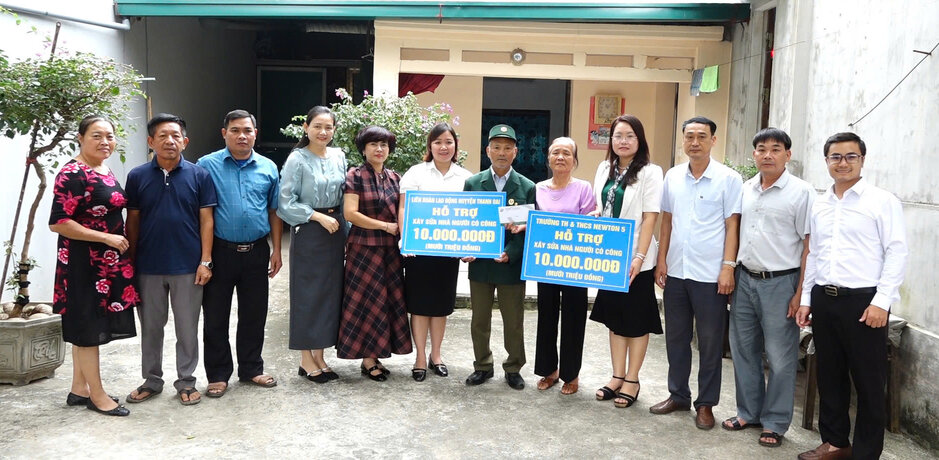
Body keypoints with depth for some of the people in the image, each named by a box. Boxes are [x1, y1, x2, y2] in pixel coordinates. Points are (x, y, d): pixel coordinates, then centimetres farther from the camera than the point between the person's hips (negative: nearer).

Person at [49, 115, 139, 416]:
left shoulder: (106, 172, 12)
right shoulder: (73, 174, -15)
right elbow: (57, 222, -20)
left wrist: (120, 244, 13)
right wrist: (107, 238, -20)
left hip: (109, 261, 9)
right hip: (84, 262, -9)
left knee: (88, 326, 15)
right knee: (88, 326, 1)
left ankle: (79, 389, 25)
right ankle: (97, 395, 11)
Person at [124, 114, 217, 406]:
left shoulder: (199, 176, -1)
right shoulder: (137, 177, 2)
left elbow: (206, 220, -2)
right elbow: (132, 221, 5)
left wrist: (205, 261, -7)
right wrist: (130, 262, 3)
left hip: (188, 267, -1)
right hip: (148, 268, 2)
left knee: (187, 328, 7)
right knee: (150, 327, 13)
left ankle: (186, 382, 21)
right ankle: (152, 381, 28)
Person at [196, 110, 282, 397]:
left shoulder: (268, 168, 8)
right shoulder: (207, 165, -2)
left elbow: (274, 211, 13)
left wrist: (276, 250, 8)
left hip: (256, 252, 3)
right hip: (220, 252, -2)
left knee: (254, 315, 12)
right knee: (215, 317, 6)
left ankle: (251, 369, 27)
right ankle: (218, 375, 19)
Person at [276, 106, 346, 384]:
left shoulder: (339, 157, 7)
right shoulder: (297, 160, -9)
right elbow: (285, 204, -11)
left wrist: (346, 234, 11)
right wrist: (319, 217, -15)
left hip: (335, 231, 6)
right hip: (308, 233, -6)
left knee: (330, 291, 9)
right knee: (307, 293, 1)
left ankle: (319, 356, 21)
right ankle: (306, 360, 12)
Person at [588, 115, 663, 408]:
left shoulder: (650, 172, -9)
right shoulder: (604, 169, 8)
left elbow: (650, 218, -14)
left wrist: (639, 258, -20)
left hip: (635, 259, -6)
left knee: (636, 320, 5)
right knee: (614, 317, 13)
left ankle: (632, 380, 17)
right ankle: (617, 377, 24)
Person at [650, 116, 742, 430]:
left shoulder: (728, 179, -5)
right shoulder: (673, 176, 7)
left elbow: (732, 225, -5)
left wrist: (728, 267, -11)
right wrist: (662, 260, 6)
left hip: (710, 274, -4)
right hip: (675, 271, 4)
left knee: (710, 342, 5)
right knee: (676, 337, 14)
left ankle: (706, 404, 18)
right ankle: (678, 395, 28)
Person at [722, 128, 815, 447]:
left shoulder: (801, 192, -7)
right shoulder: (745, 189, 9)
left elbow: (809, 245, -9)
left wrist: (800, 293, -12)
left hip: (780, 283, -5)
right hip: (744, 279, 6)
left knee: (780, 358, 2)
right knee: (743, 350, 13)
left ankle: (775, 423, 17)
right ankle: (748, 412, 28)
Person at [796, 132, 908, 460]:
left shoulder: (882, 201, -4)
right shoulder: (819, 205, 13)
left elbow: (896, 253, -9)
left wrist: (881, 301, -15)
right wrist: (806, 298, 15)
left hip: (864, 301, -5)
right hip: (824, 299, 6)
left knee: (869, 383, 4)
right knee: (829, 377, 13)